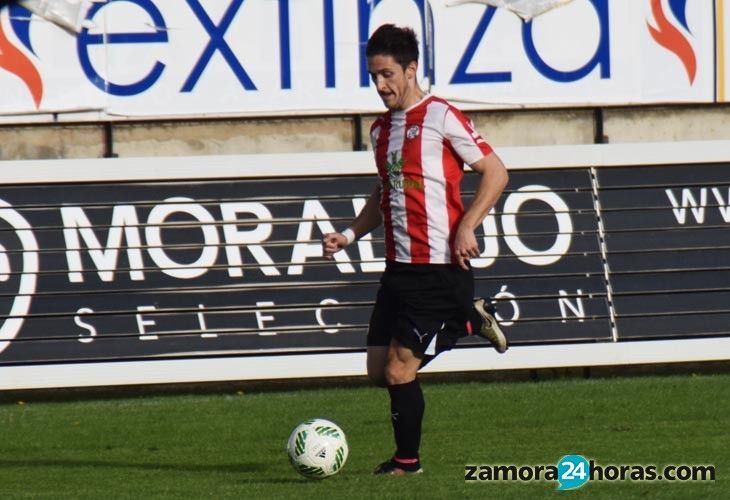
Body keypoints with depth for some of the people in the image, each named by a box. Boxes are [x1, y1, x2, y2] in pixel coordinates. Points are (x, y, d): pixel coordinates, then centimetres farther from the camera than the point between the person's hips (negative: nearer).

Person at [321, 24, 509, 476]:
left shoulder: (440, 117, -9)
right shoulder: (381, 130, 14)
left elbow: (495, 173, -9)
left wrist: (466, 226, -19)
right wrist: (350, 235, 12)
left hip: (441, 269, -8)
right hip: (399, 268, 8)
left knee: (398, 369, -10)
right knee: (379, 369, 7)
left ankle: (408, 461, 8)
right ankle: (468, 321, 23)